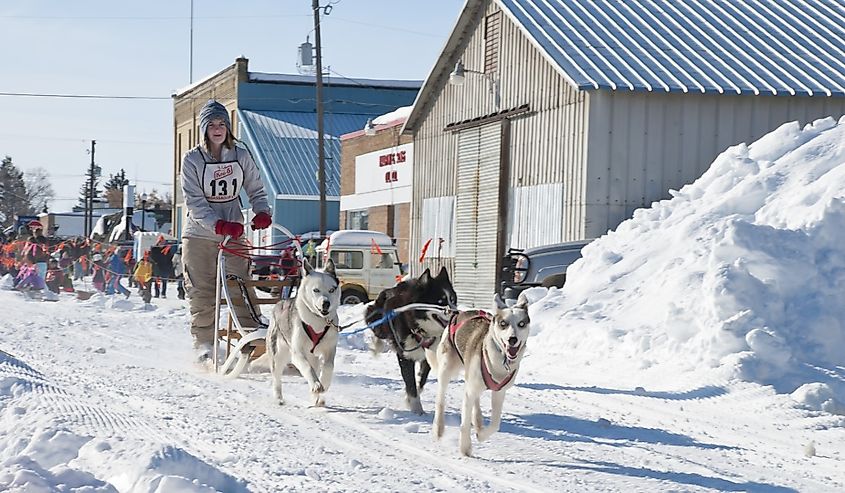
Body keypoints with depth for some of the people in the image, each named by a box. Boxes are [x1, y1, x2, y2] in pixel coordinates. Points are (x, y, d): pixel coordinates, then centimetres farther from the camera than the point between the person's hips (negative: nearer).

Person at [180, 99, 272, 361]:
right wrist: (220, 225, -24)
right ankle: (204, 346, 10)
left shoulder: (241, 156, 3)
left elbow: (256, 190, 11)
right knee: (202, 294, 0)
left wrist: (262, 212, -11)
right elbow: (194, 202, -12)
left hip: (234, 233, 2)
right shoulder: (192, 159, -5)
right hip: (199, 234, -2)